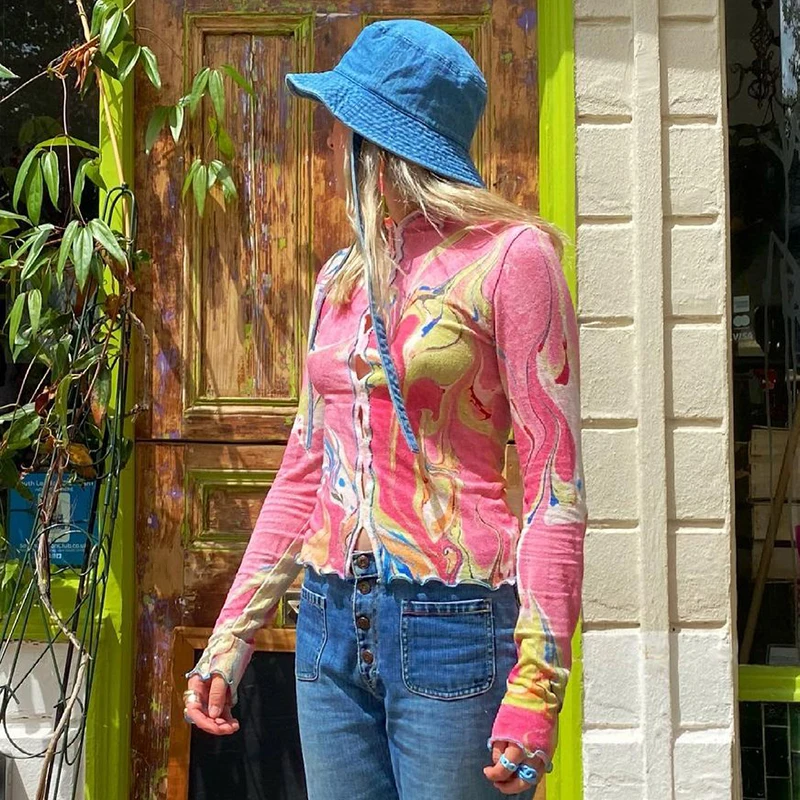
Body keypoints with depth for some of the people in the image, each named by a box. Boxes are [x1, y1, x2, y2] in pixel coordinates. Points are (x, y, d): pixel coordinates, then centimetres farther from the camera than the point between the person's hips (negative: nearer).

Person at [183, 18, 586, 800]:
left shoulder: (508, 256, -7)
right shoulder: (341, 279, 12)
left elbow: (555, 482, -10)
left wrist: (536, 684, -16)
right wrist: (229, 641, 13)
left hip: (453, 627, -6)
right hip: (331, 625, 6)